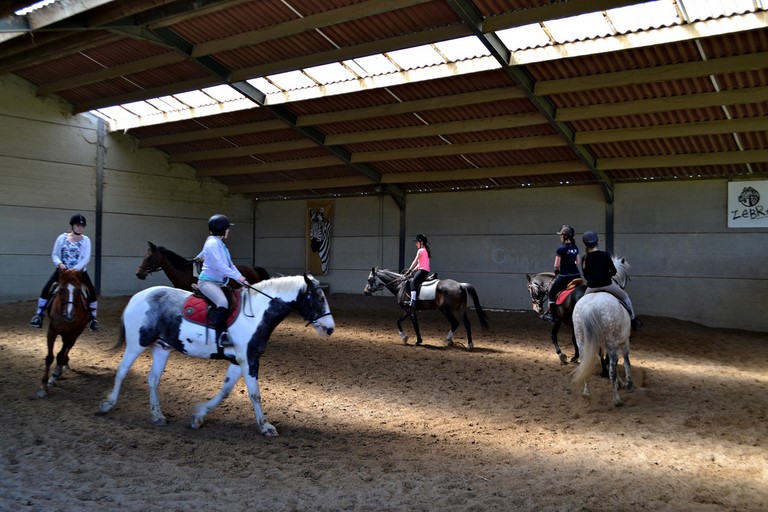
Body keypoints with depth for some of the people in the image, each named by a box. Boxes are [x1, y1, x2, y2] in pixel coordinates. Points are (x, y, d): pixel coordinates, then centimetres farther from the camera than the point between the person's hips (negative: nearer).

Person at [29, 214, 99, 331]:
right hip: (63, 270, 1)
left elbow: (86, 258, -11)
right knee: (46, 289, -11)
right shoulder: (62, 238, 1)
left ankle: (93, 318, 0)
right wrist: (59, 263, -20)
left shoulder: (86, 240, -2)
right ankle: (39, 315, 2)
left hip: (79, 271, -1)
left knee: (91, 292, -15)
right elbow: (54, 254, 1)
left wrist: (75, 269, -25)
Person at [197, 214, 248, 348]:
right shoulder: (212, 243, -14)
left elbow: (230, 264, 15)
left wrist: (241, 279, 3)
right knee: (223, 302, -31)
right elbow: (219, 265, -24)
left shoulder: (220, 244, 15)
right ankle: (220, 336, -35)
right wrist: (238, 277, -24)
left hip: (218, 283, 10)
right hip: (207, 282, -10)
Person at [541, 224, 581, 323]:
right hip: (576, 275, 6)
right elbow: (578, 262, 15)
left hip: (564, 276, -6)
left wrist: (556, 272, 7)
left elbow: (556, 266, -11)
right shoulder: (575, 248, 8)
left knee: (552, 292, 8)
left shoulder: (561, 249, -12)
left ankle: (552, 314, 5)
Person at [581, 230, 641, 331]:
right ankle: (633, 320, 25)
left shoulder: (584, 259, -2)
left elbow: (586, 276, 5)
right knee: (625, 297, 23)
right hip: (607, 285, -1)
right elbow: (613, 271, 0)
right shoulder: (605, 255, -6)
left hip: (592, 288, 1)